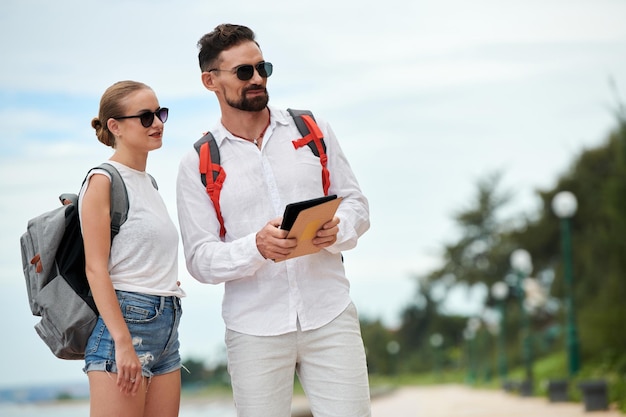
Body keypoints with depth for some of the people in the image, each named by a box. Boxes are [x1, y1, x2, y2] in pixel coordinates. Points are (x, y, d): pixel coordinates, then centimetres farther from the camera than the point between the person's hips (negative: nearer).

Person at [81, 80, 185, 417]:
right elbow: (95, 268, -13)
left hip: (166, 324, 8)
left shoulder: (149, 183, 18)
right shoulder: (103, 180, -6)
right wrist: (123, 343, -20)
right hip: (126, 318, -8)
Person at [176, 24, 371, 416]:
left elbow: (357, 203, 10)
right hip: (256, 331, -1)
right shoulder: (198, 163, 2)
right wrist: (257, 247, -21)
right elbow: (201, 260, -2)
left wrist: (338, 229, -14)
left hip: (331, 315, 1)